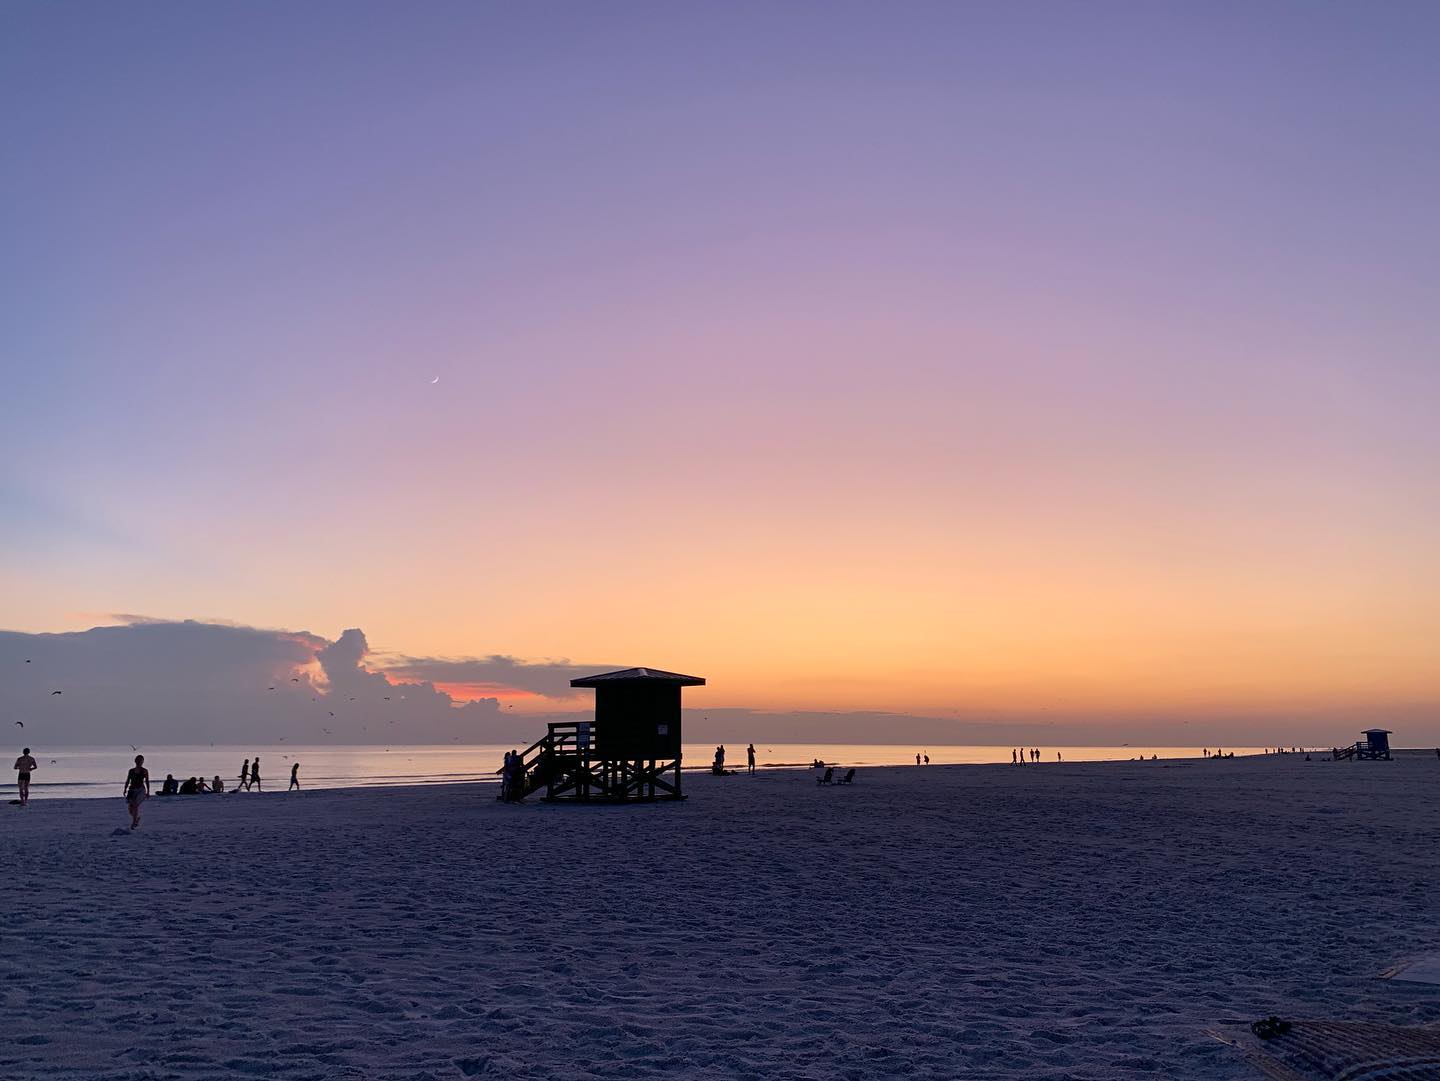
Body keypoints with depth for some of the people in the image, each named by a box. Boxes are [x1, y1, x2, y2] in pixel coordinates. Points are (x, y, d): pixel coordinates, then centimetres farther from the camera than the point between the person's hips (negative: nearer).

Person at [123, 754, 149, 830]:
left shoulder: (145, 771, 6)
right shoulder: (131, 771, 12)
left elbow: (147, 782, 6)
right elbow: (127, 781, 12)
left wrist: (148, 792, 1)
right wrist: (125, 790, -1)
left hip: (140, 790, -3)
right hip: (132, 789, 3)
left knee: (135, 805, -20)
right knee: (130, 808, -2)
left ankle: (134, 823, -15)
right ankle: (137, 818, 28)